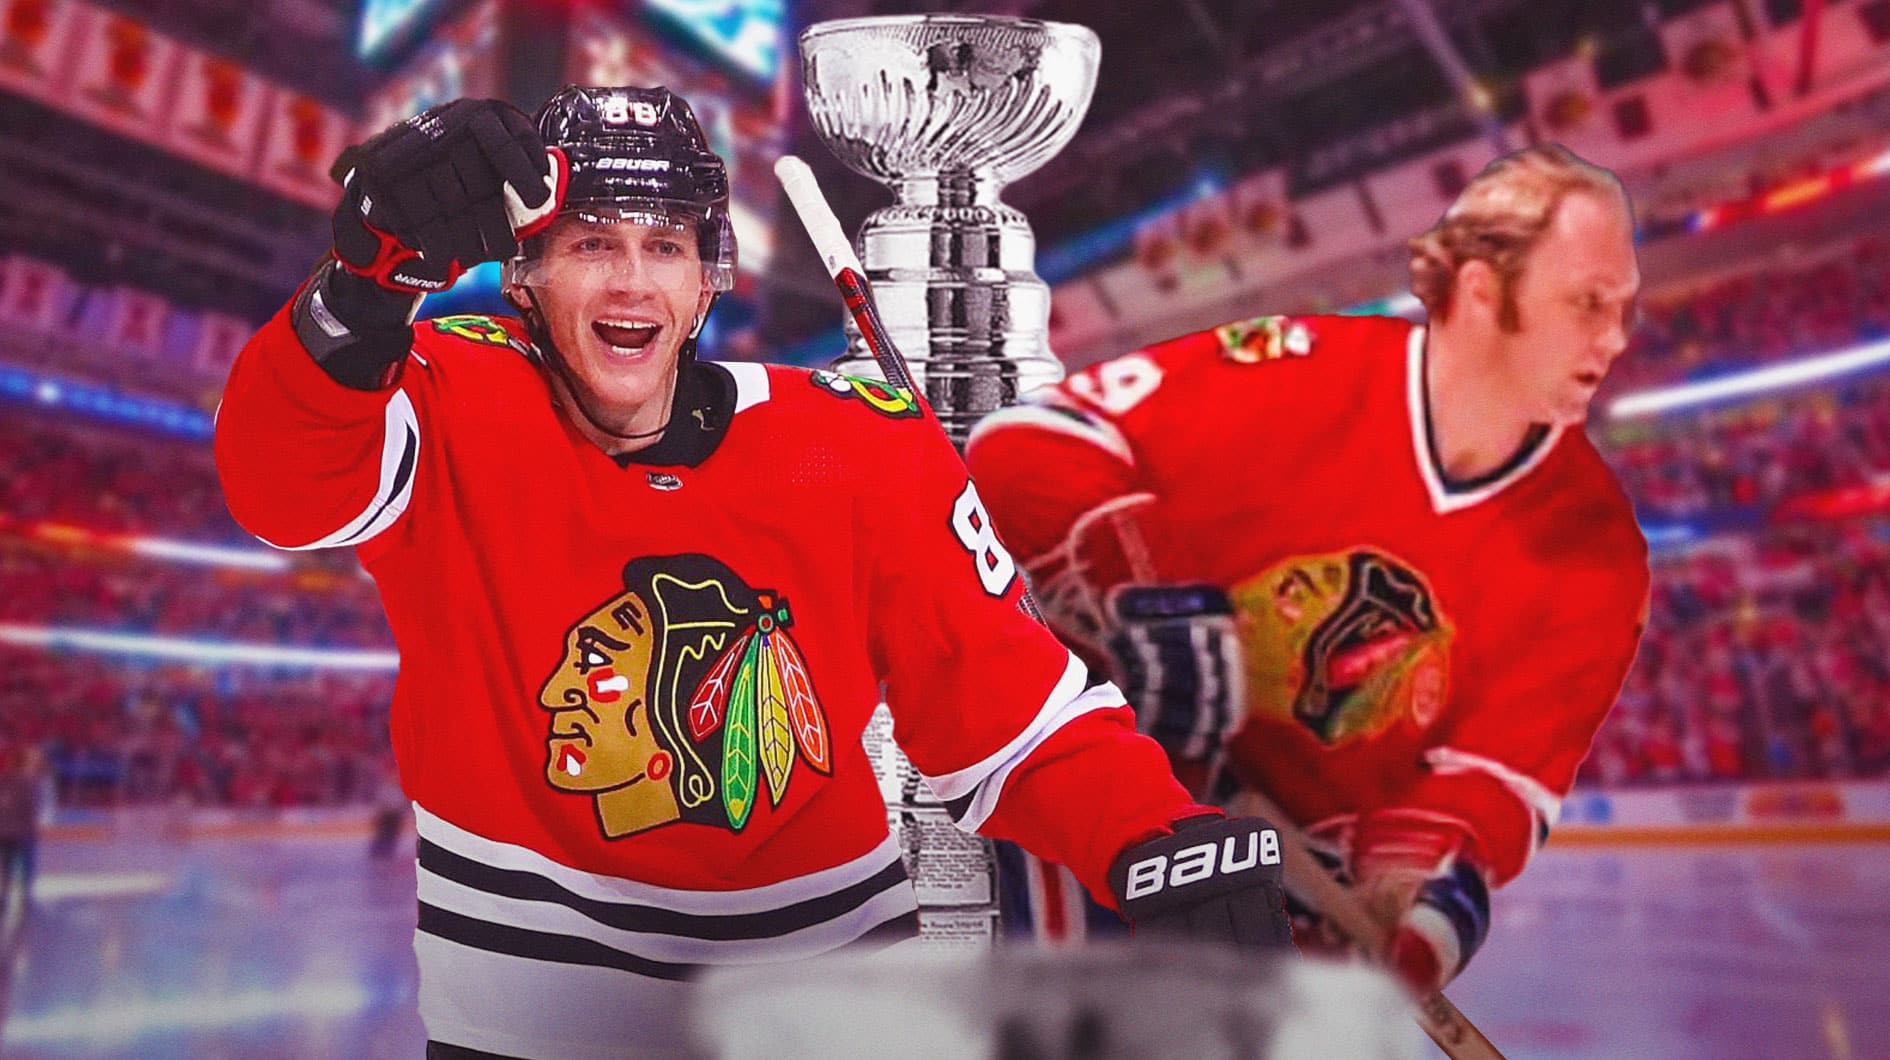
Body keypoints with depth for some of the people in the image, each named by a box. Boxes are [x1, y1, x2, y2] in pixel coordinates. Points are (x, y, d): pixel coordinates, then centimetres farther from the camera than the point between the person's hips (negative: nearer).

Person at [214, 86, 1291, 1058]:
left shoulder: (857, 447, -13)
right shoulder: (459, 409, -12)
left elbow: (1006, 697, -13)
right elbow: (285, 483, -31)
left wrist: (1161, 840, -27)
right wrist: (372, 282, -49)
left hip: (823, 940, 1)